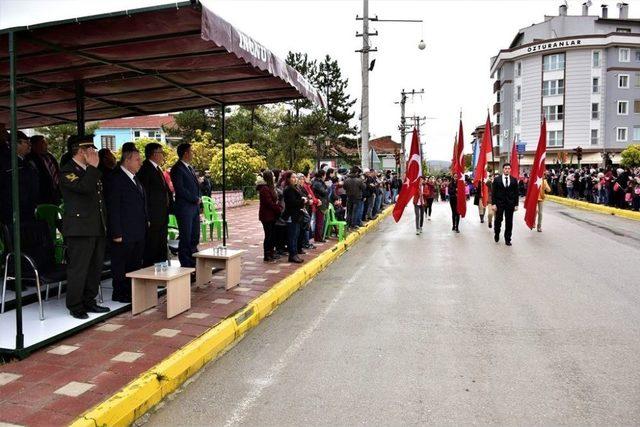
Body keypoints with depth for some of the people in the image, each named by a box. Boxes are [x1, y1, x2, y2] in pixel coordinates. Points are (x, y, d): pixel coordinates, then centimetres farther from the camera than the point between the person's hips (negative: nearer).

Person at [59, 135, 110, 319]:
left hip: (97, 228, 8)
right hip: (80, 228, -8)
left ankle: (89, 302, 24)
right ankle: (75, 306, 9)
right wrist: (93, 167, -15)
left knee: (95, 268, 13)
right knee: (78, 269, -2)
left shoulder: (91, 171, 18)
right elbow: (83, 187, -27)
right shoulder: (67, 171, -8)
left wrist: (104, 224, 19)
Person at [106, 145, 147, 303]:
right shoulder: (116, 179, -13)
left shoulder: (135, 178, 14)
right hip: (124, 234, -9)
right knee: (120, 266, 4)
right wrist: (116, 233, -18)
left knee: (135, 265, 15)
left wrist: (145, 222, 14)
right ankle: (119, 294, 15)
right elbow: (113, 208, -16)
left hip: (138, 233, 9)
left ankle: (133, 293, 26)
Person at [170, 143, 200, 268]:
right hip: (185, 208, -8)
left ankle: (193, 263, 19)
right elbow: (180, 189, -18)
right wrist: (195, 199, -11)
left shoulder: (190, 168, 17)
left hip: (195, 207, 9)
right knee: (186, 238, -3)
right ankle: (185, 266, 4)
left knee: (195, 237, 11)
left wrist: (198, 199, 8)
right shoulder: (177, 169, -10)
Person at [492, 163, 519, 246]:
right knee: (498, 220, 9)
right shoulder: (497, 180, -1)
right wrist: (493, 204, -8)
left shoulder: (514, 180, 3)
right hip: (499, 203, -1)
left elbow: (516, 193, 5)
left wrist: (516, 204, 1)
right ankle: (496, 234, 32)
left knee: (509, 222, 4)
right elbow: (493, 193, -2)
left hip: (510, 204, 1)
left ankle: (507, 239, 13)